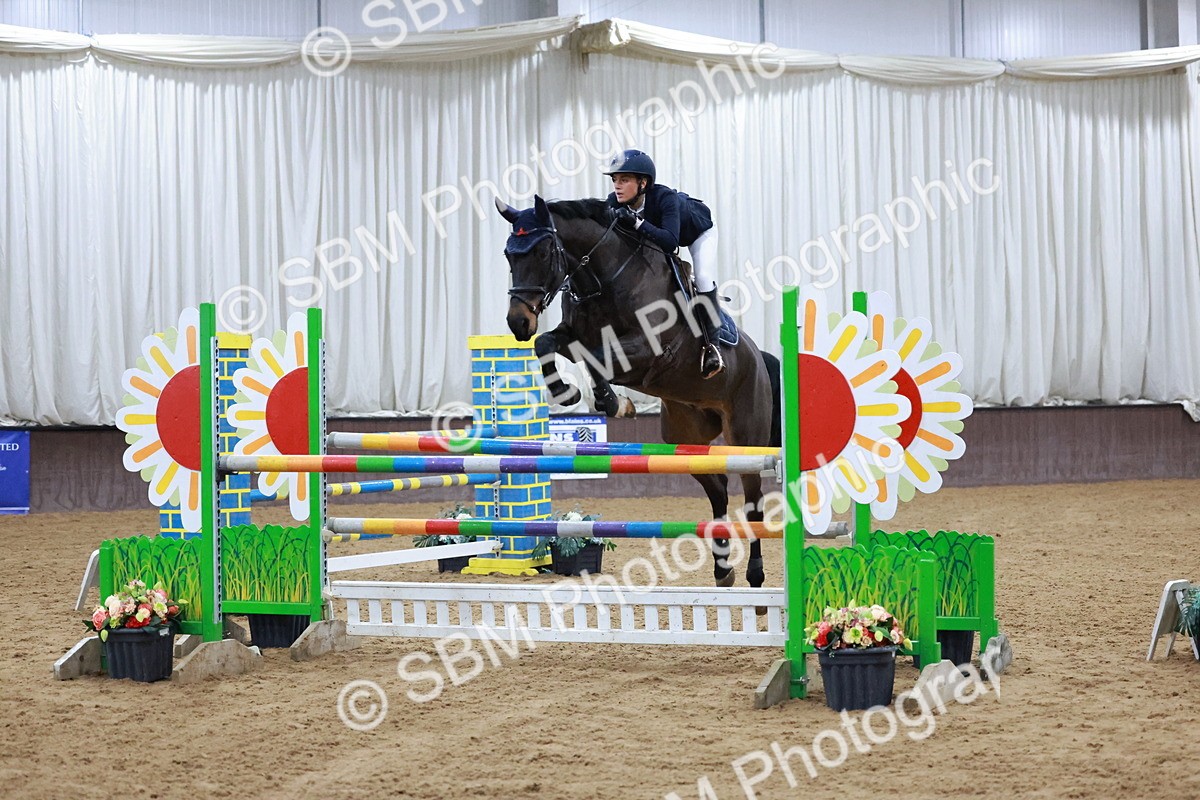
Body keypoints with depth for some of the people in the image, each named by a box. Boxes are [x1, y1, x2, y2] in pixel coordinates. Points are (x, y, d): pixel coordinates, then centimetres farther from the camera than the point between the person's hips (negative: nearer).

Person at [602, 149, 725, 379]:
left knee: (702, 277, -23)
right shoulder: (615, 203, -28)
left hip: (700, 231, -6)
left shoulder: (664, 197, -44)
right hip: (659, 230, 7)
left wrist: (637, 223, -63)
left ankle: (711, 343, -13)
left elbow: (669, 241, -55)